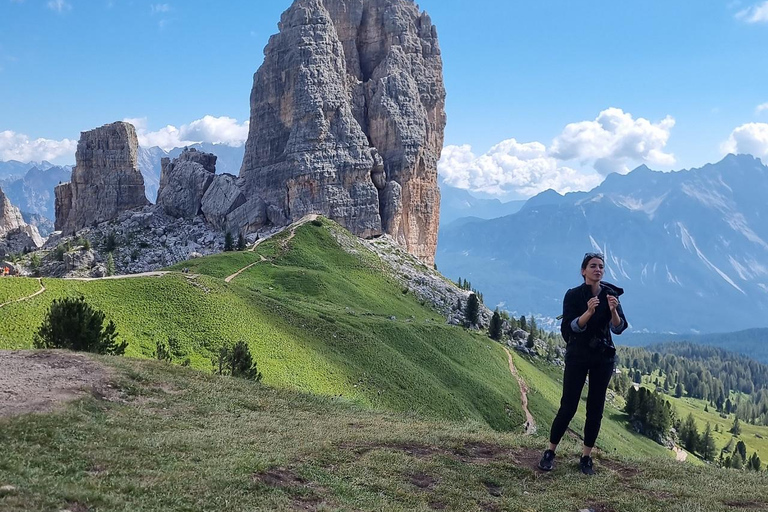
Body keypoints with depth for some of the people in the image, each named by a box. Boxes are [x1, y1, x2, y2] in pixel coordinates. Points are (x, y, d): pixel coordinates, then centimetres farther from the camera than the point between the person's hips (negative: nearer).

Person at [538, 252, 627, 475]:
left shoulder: (611, 294, -1)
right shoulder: (573, 295, -8)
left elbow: (619, 328, -9)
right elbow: (570, 327, -18)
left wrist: (613, 311, -29)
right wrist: (589, 312, -33)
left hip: (603, 357, 3)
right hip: (578, 356, -3)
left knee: (596, 408, 4)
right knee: (568, 406, -5)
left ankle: (586, 457, 15)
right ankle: (550, 453, 9)